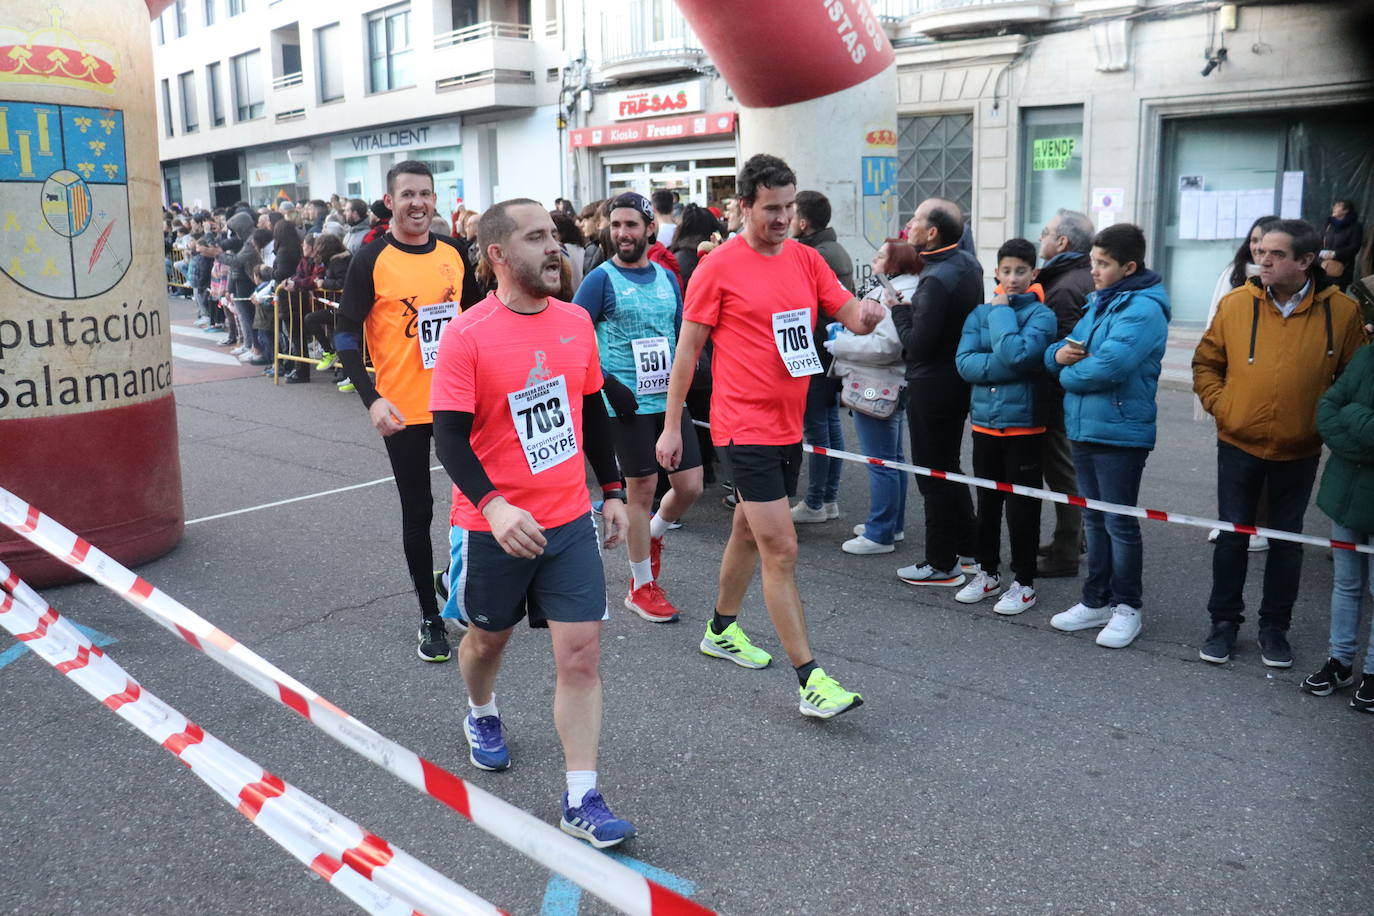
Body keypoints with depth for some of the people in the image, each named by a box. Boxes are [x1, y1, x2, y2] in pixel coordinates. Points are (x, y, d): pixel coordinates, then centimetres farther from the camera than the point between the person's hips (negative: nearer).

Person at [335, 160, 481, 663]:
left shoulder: (453, 252, 5)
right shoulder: (371, 259, -7)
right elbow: (346, 334, -8)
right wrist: (372, 399, -19)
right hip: (405, 409, -4)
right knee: (418, 511, 6)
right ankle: (430, 618, 19)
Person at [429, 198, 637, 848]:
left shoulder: (576, 321, 2)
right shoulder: (466, 335, -14)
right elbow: (449, 435, -16)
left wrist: (612, 490, 15)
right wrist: (494, 505, -29)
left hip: (569, 519, 3)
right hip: (495, 525, -3)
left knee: (581, 653, -3)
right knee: (489, 636, 20)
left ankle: (581, 800, 7)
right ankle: (481, 715, 53)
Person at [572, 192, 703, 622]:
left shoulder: (666, 277, 10)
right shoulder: (602, 279, -7)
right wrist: (609, 385, -17)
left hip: (671, 398, 5)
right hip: (630, 404, -5)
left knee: (690, 486, 5)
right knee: (642, 491, 2)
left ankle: (652, 534, 37)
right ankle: (642, 586, 18)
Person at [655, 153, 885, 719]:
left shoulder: (805, 259, 8)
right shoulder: (719, 267, -9)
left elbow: (848, 313, 5)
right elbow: (688, 348, -5)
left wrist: (865, 313, -20)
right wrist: (671, 426, -4)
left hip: (789, 425, 7)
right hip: (745, 427, -7)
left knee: (750, 532, 20)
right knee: (781, 550, -8)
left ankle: (722, 630, 40)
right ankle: (809, 678, -3)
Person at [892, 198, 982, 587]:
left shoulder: (937, 280, -24)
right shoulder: (968, 263, 6)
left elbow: (917, 345, -24)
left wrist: (899, 310, -8)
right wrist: (910, 307, 11)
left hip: (932, 387, -10)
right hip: (960, 379, 10)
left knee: (933, 475, 1)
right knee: (949, 469, 21)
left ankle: (942, 565, 10)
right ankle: (965, 549, 31)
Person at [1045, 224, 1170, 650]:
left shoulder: (1143, 308, -15)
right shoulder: (1097, 302, 13)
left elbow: (1109, 365, -27)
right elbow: (1061, 350, 16)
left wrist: (1069, 373, -9)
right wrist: (1058, 354, -8)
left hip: (1120, 432, -8)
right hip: (1083, 427, 9)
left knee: (1120, 523, 3)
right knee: (1094, 520, 16)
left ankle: (1127, 607, 17)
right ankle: (1096, 601, 28)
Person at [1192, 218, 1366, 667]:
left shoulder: (1342, 311, -8)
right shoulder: (1235, 303, -7)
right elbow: (1206, 363, 4)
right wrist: (1220, 406, -7)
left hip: (1299, 451, 0)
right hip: (1239, 444, 0)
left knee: (1287, 541, 13)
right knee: (1231, 537, 9)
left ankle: (1274, 627, 28)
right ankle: (1224, 621, 25)